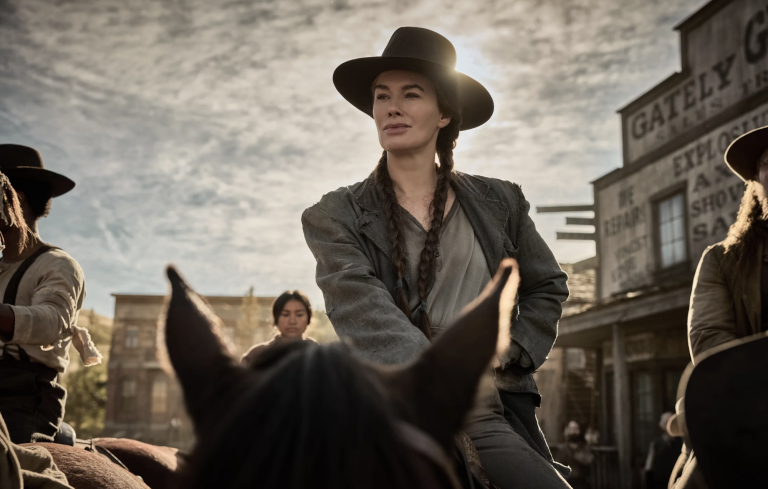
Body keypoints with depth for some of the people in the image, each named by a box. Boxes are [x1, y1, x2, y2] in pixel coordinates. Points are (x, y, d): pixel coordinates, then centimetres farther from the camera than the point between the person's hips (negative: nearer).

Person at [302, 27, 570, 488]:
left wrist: (506, 351, 3)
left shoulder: (500, 202, 12)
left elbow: (548, 287, 21)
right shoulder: (336, 216, 4)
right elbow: (361, 304, -12)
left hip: (490, 416, 2)